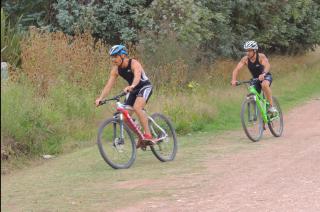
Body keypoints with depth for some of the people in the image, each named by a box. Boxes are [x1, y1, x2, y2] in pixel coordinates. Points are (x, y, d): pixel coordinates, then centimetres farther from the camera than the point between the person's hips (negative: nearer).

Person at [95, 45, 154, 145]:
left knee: (137, 108, -31)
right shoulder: (116, 69, -7)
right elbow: (108, 85, -11)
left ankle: (148, 135, -28)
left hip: (145, 87, -7)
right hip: (133, 90, 7)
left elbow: (137, 76, -45)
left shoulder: (134, 63, -25)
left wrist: (131, 86, -65)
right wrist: (100, 98, -25)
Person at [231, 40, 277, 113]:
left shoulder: (261, 57, -25)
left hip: (266, 77, -5)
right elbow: (236, 69, -23)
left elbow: (267, 65, -42)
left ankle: (271, 106, -27)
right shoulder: (245, 59, -15)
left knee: (264, 85, -36)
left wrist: (263, 74, -62)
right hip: (255, 78, 5)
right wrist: (234, 80, -41)